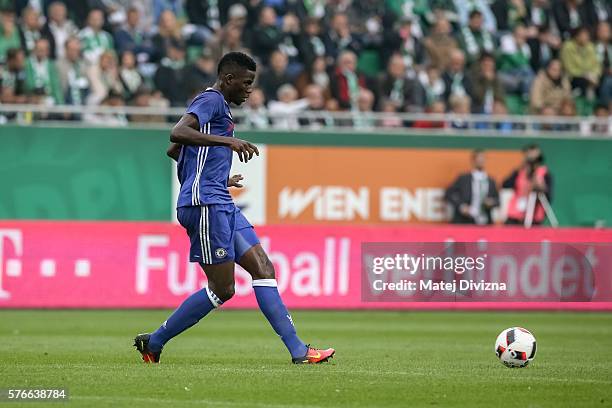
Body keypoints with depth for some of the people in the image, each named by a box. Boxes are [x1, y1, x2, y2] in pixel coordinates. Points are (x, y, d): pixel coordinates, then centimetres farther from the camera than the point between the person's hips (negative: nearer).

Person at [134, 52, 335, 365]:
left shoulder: (218, 105, 24)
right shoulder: (210, 100, -7)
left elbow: (174, 151, 34)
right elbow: (178, 133, -25)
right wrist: (228, 140, -30)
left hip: (221, 204, 10)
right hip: (205, 204, -10)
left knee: (263, 268, 1)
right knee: (222, 289, -7)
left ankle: (298, 351, -4)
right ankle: (153, 343, 1)